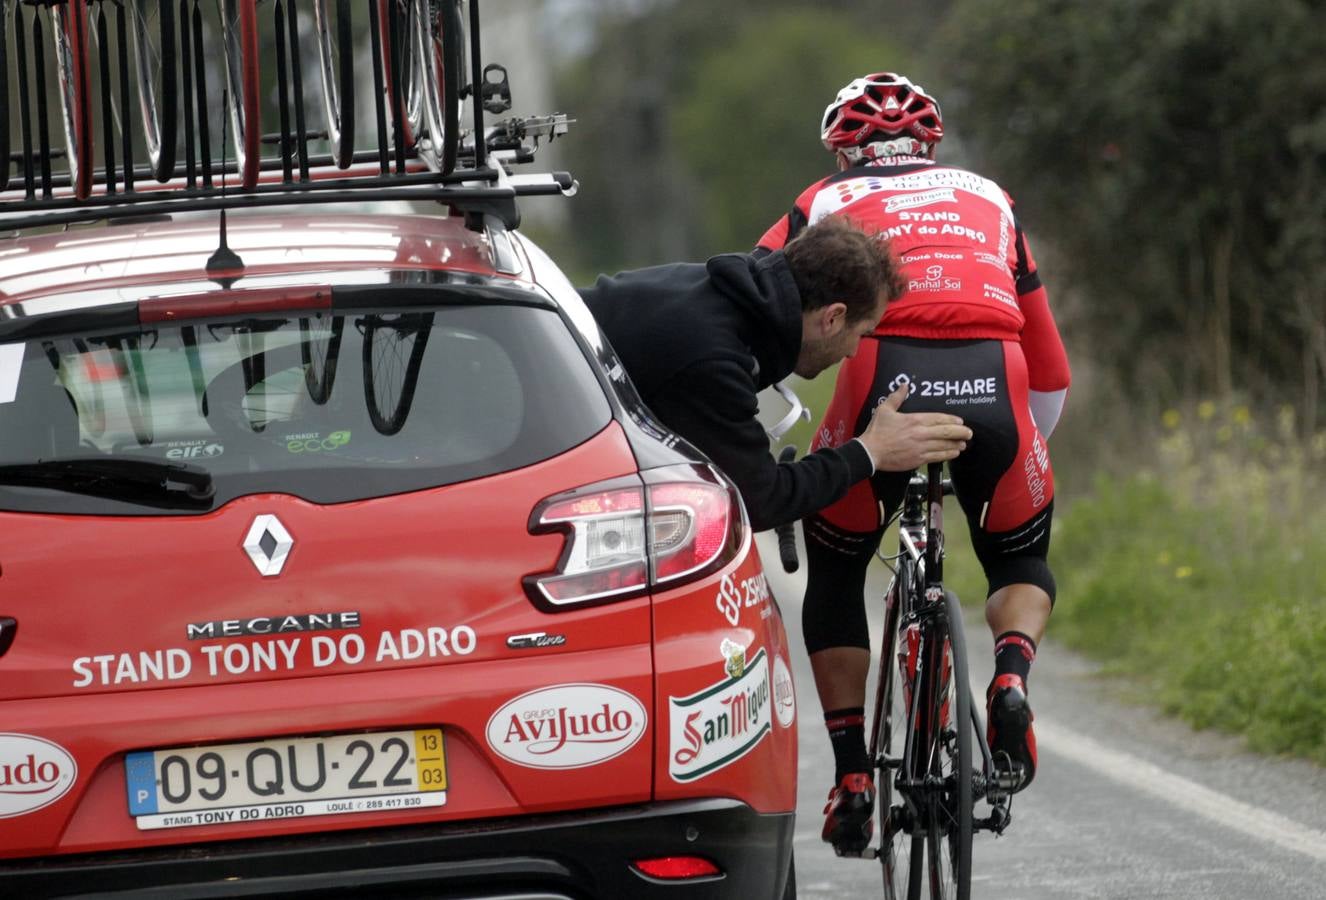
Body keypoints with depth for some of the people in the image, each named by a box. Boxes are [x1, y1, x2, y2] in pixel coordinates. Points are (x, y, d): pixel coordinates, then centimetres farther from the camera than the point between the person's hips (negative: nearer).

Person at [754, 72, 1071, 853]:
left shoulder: (830, 203, 26)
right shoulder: (988, 200, 33)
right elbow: (1050, 370, 36)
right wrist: (1026, 449, 51)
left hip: (883, 382, -1)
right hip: (994, 386, 1)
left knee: (835, 573, 23)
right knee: (1021, 560, 26)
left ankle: (851, 776, 15)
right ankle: (1013, 672, -6)